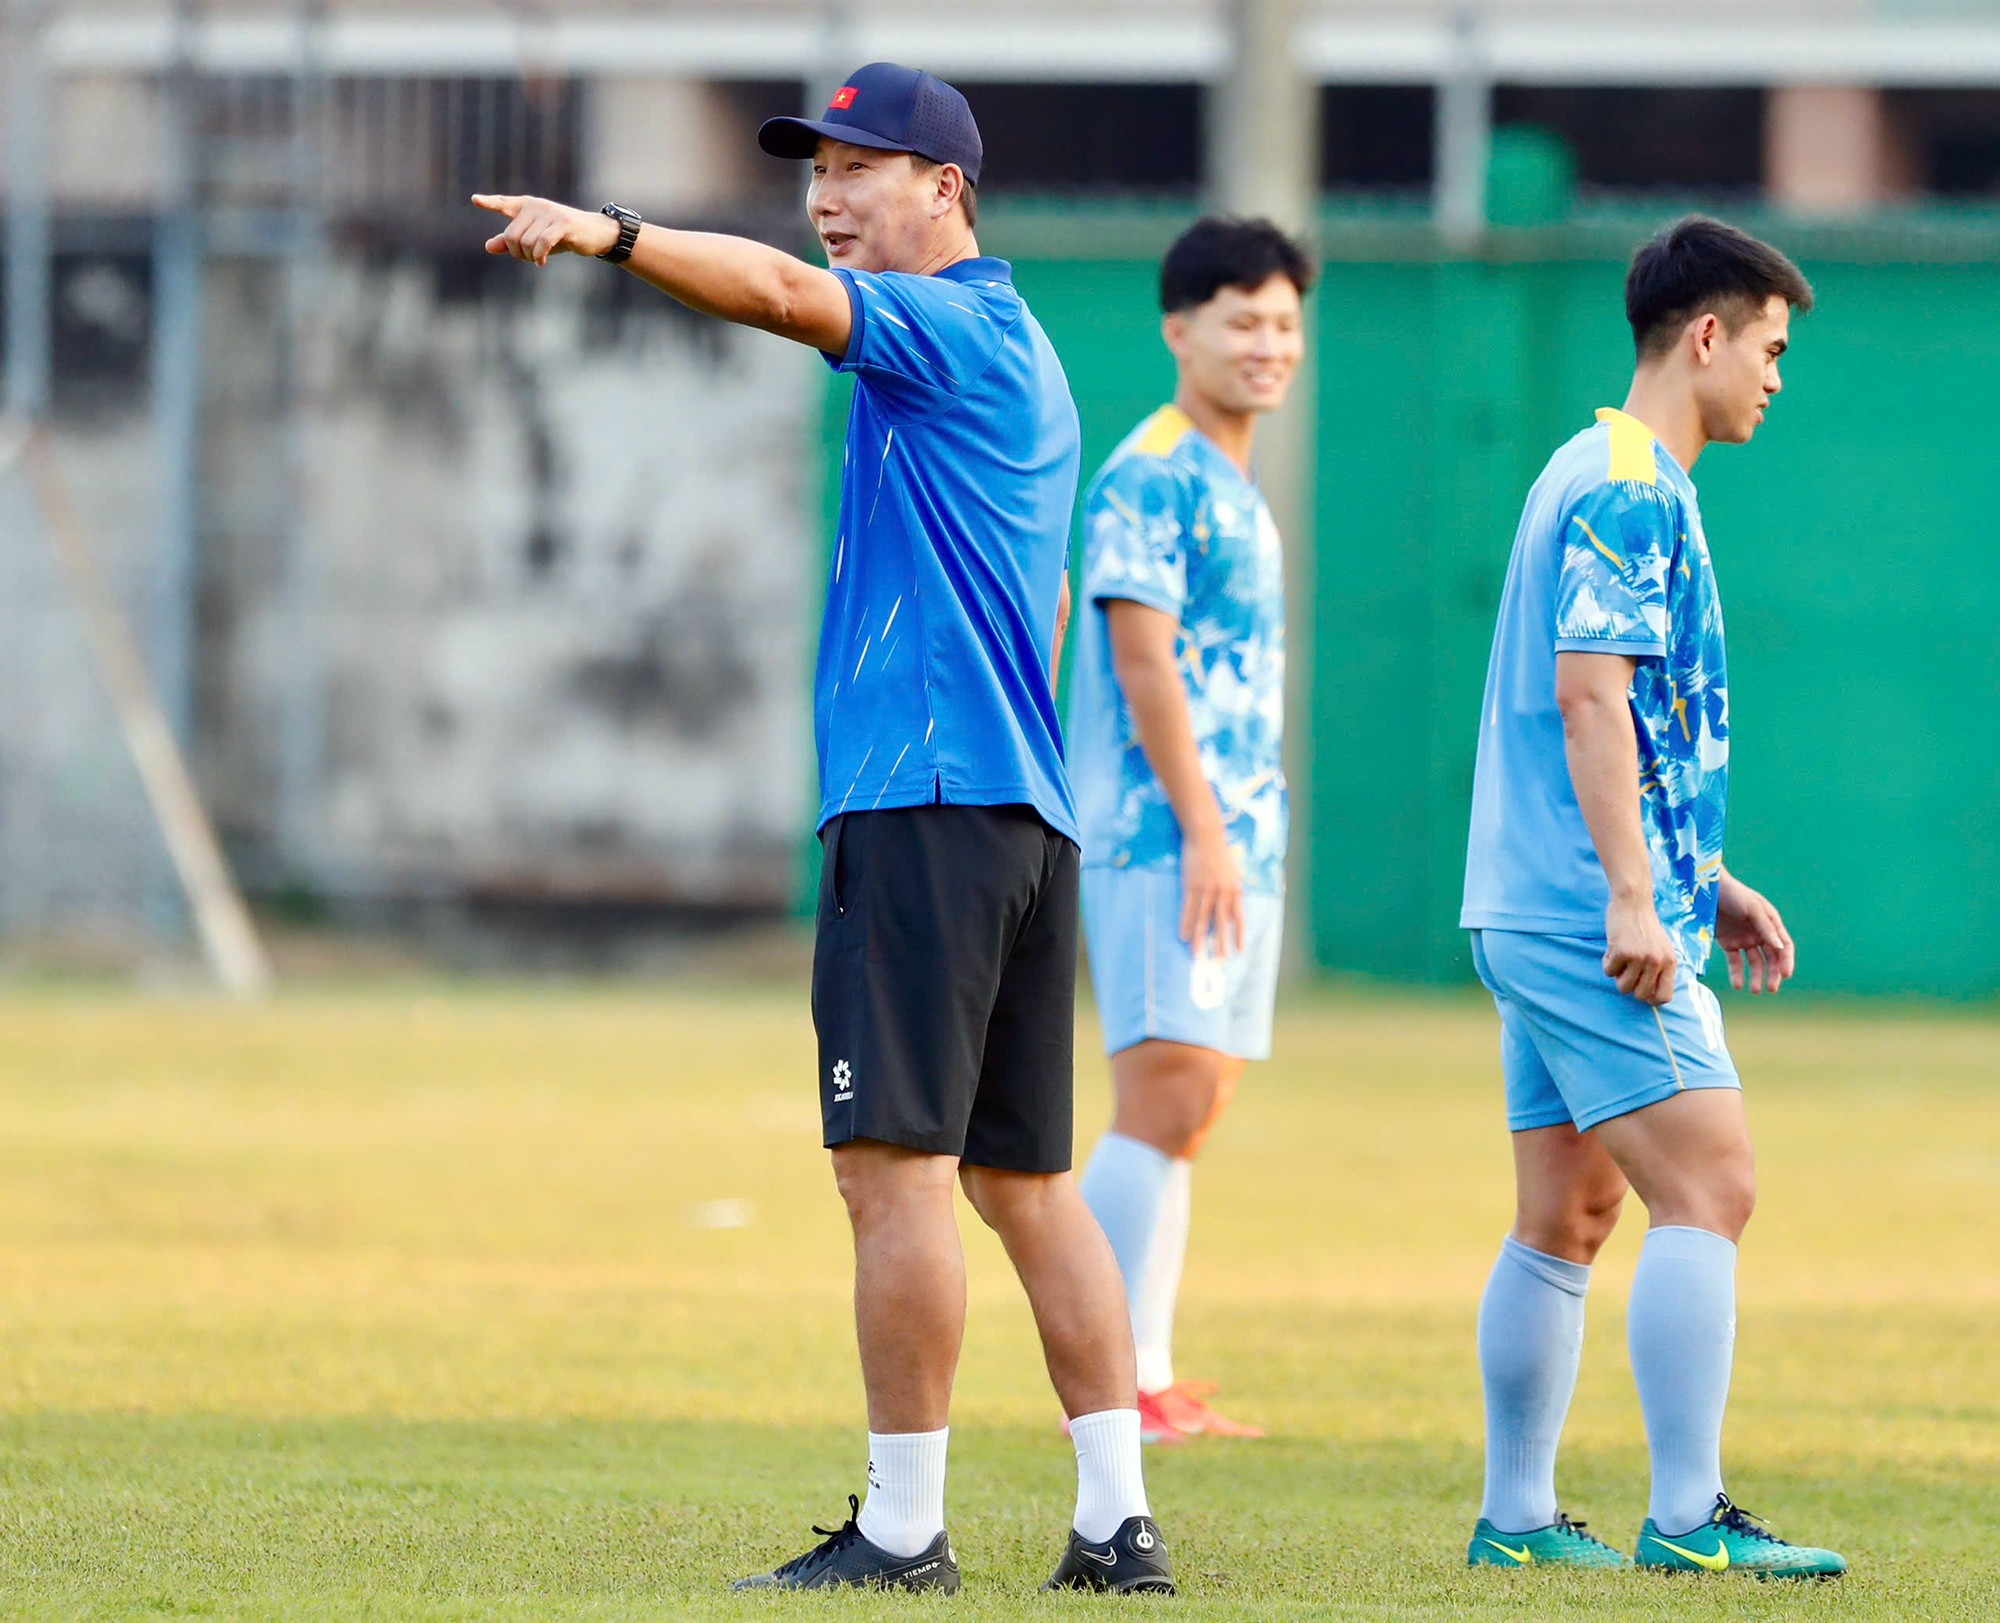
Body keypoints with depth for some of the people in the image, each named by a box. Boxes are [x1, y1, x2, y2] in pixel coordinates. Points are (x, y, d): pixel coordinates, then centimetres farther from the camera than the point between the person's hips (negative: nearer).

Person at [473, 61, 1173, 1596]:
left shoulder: (953, 330, -6)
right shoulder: (1024, 358, 22)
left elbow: (781, 291, -25)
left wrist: (611, 235, -37)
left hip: (921, 805, -10)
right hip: (1029, 811, 10)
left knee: (897, 1164, -10)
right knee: (1024, 1177, 10)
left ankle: (904, 1528, -11)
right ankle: (1119, 1524, 8)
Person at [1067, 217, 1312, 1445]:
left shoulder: (1239, 490, 19)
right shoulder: (1150, 478, -9)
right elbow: (1143, 659, -15)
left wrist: (1247, 836, 18)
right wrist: (1204, 831, -19)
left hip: (1237, 840, 9)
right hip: (1165, 837, -9)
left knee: (1191, 1112, 7)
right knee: (1167, 1095, -14)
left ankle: (1151, 1377, 9)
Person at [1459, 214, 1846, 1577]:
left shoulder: (1608, 481, 20)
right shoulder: (1632, 492, -12)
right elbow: (1589, 696, -21)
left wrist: (1706, 882, 26)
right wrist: (1633, 896, -25)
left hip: (1538, 915, 11)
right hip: (1593, 920, -11)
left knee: (1567, 1218, 11)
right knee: (1708, 1185, -13)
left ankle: (1517, 1516, 14)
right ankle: (1688, 1517, -17)